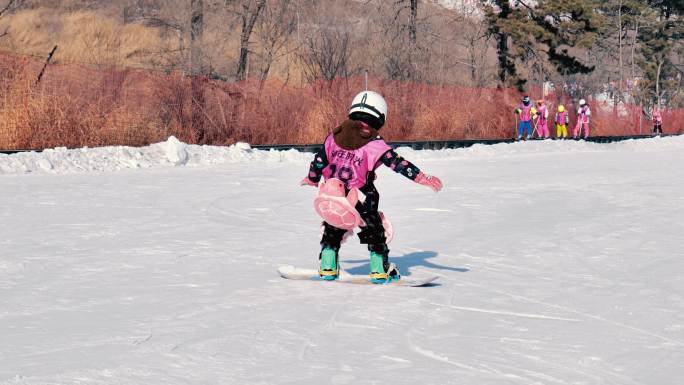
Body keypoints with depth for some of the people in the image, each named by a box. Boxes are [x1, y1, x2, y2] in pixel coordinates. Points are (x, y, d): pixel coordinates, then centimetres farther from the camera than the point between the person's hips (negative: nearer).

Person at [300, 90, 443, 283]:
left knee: (332, 232, 22)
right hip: (362, 200, -4)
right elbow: (398, 163, -17)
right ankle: (380, 270, 10)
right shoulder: (374, 145, -12)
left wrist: (311, 179, 30)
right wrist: (423, 178, -17)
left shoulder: (334, 137, 2)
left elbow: (319, 161, 11)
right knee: (374, 233, 11)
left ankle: (327, 268, 20)